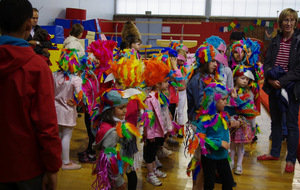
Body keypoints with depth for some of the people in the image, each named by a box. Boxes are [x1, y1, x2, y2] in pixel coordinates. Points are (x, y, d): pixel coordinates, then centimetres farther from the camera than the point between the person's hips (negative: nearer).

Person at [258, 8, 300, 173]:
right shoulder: (275, 41, 8)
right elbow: (267, 62, 6)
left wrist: (282, 82, -19)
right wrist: (270, 78, -12)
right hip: (274, 86, 5)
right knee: (275, 121, 16)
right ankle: (275, 153, 31)